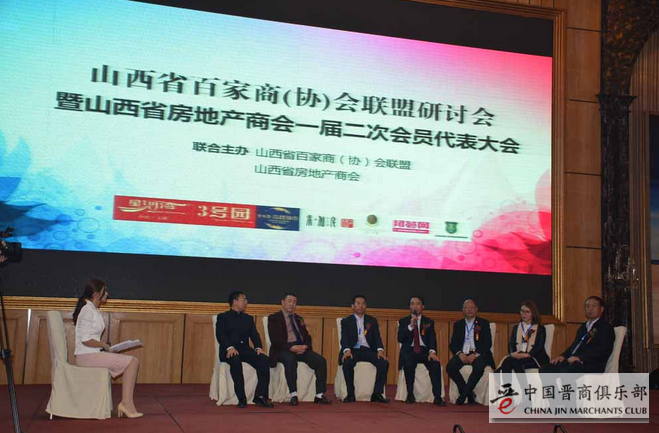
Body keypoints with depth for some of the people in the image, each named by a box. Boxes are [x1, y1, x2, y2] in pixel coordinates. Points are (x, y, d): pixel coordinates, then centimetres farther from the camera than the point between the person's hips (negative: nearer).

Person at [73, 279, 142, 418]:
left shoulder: (94, 310, 15)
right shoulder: (87, 310, -15)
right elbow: (85, 340, -22)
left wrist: (104, 346, 7)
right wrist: (104, 345, -9)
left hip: (93, 353, 9)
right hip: (87, 356, -9)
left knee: (132, 361, 6)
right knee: (133, 362, -13)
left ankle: (126, 403, -1)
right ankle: (126, 403, -10)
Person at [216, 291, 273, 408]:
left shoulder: (248, 318, 25)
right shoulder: (223, 317, 11)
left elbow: (254, 335, 12)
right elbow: (220, 335, -5)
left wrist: (258, 347, -10)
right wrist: (229, 347, -24)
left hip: (245, 349, 4)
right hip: (229, 350, -4)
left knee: (264, 360, -24)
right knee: (235, 360, -38)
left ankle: (260, 396, -27)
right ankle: (241, 398, -33)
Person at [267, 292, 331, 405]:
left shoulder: (299, 319, 24)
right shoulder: (274, 318, 5)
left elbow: (307, 337, 18)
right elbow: (275, 340, -8)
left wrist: (305, 346, -7)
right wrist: (291, 347, -21)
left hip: (301, 348, 5)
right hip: (284, 349, -5)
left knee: (321, 361, -20)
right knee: (290, 360, -39)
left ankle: (319, 395, -16)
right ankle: (293, 395, -33)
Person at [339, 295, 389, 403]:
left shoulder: (372, 320, 19)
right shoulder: (346, 321, 12)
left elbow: (377, 337, 7)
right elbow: (344, 338, -2)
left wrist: (380, 350, -14)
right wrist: (347, 350, -24)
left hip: (368, 350, 2)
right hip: (353, 350, -2)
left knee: (384, 362, -26)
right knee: (347, 363, -36)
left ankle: (377, 394, -19)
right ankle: (351, 394, -21)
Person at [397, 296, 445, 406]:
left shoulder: (429, 322, 14)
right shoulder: (403, 321, 11)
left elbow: (432, 338, 0)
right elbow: (400, 339, -2)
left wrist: (432, 351, -21)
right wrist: (410, 326, -15)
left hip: (424, 351, 1)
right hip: (409, 351, -1)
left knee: (435, 363, -30)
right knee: (408, 363, -35)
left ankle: (437, 397, -28)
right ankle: (410, 395, -20)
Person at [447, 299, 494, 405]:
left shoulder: (483, 323, 8)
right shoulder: (458, 324, 16)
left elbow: (488, 344, -1)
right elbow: (453, 344, 9)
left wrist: (476, 354, -17)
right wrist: (459, 353, -13)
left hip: (477, 354, -2)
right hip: (462, 354, 3)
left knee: (479, 367, -36)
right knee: (450, 367, -27)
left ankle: (463, 395, -21)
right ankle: (469, 394, -11)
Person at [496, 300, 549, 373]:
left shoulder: (540, 328, 12)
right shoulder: (516, 327, 24)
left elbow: (540, 347, -2)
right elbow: (511, 344, 12)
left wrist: (527, 355, -20)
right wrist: (513, 353, -12)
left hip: (535, 358, -3)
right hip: (517, 356, 3)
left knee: (516, 362, -35)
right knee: (507, 361, -32)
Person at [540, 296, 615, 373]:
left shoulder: (606, 328, 1)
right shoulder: (583, 327, 28)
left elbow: (604, 351, -13)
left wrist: (580, 358, -22)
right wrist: (563, 356, 6)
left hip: (591, 365, -8)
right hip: (572, 361, 8)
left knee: (566, 372, -35)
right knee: (545, 370, -13)